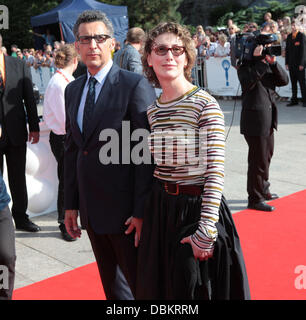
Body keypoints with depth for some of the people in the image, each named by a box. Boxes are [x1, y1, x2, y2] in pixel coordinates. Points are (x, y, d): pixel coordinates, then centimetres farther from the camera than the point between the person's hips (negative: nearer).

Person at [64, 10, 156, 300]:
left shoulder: (135, 85, -12)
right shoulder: (73, 90, 10)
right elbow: (72, 149, 13)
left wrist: (142, 211, -16)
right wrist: (71, 204, 11)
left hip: (125, 208, -6)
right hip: (91, 208, 6)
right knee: (111, 284, 20)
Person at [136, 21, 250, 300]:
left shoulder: (205, 105, -14)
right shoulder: (151, 111, 5)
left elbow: (216, 171, -17)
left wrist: (205, 232, -18)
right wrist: (144, 214, 14)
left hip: (197, 209, -6)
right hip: (160, 210, 6)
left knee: (194, 288, 12)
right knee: (158, 286, 21)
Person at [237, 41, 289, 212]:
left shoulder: (268, 64, 11)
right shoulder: (245, 66, -8)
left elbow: (284, 80, 1)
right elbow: (248, 82, -27)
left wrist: (273, 62, -11)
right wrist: (262, 61, -24)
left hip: (268, 117, 8)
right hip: (255, 119, -8)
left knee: (267, 155, 20)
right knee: (259, 159, -3)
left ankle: (263, 189, 38)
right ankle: (255, 199, 9)